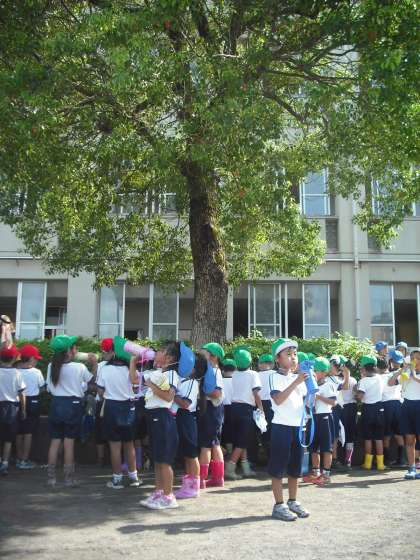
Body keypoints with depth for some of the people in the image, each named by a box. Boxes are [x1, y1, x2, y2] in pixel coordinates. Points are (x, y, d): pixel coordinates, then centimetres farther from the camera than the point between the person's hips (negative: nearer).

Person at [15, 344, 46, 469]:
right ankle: (24, 460, 5)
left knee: (19, 432, 15)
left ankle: (19, 458, 25)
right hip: (32, 402, -3)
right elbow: (42, 388, -3)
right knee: (29, 432, 4)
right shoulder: (36, 372, -13)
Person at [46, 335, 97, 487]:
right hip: (72, 405, -3)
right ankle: (68, 478, 10)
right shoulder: (79, 367, -12)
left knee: (55, 441, 10)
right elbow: (92, 379, 4)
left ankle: (51, 477, 13)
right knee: (69, 442, 3)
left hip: (56, 404, 3)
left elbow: (49, 387, 3)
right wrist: (95, 364, 8)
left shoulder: (52, 366, -3)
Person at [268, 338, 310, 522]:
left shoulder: (299, 378, 12)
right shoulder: (275, 377, -8)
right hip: (281, 426, -7)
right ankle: (279, 505, 9)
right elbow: (278, 400, -22)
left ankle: (293, 502, 28)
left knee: (295, 467, 15)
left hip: (298, 426, 7)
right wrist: (295, 382, -24)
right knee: (278, 467, 1)